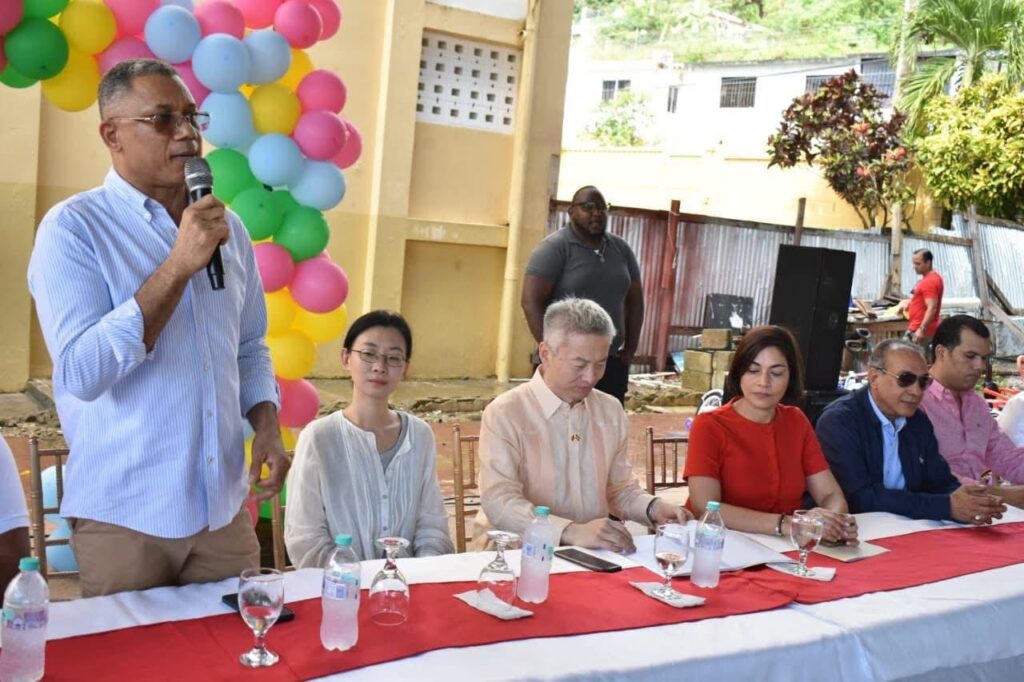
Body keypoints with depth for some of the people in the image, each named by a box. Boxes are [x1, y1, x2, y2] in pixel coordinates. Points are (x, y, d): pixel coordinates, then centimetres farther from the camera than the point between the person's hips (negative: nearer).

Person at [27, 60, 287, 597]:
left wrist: (267, 427, -3)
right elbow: (81, 373, -20)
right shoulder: (73, 228, -9)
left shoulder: (227, 227, 7)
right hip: (123, 516, -4)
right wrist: (180, 264, -23)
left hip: (224, 507, 5)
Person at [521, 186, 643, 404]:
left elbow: (634, 301, 18)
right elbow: (531, 301, -14)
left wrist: (630, 349, 9)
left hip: (611, 363, 6)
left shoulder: (621, 249, 11)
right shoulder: (555, 248, -7)